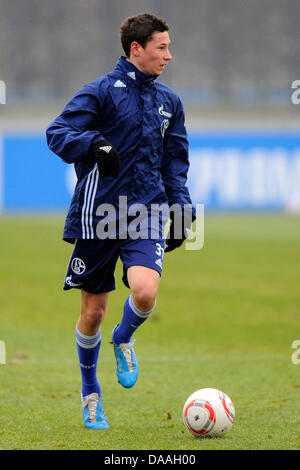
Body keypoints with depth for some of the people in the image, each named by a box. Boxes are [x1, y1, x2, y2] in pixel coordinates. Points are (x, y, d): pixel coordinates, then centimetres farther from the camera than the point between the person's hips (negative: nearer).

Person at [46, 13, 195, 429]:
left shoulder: (168, 101, 12)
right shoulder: (102, 91, -4)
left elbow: (174, 161, 23)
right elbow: (57, 133, -11)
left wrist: (181, 207, 14)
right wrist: (94, 144, -29)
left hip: (146, 213, 3)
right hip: (97, 214, -3)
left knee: (145, 291, -23)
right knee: (93, 311, 4)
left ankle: (124, 339, 12)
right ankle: (90, 392, 27)